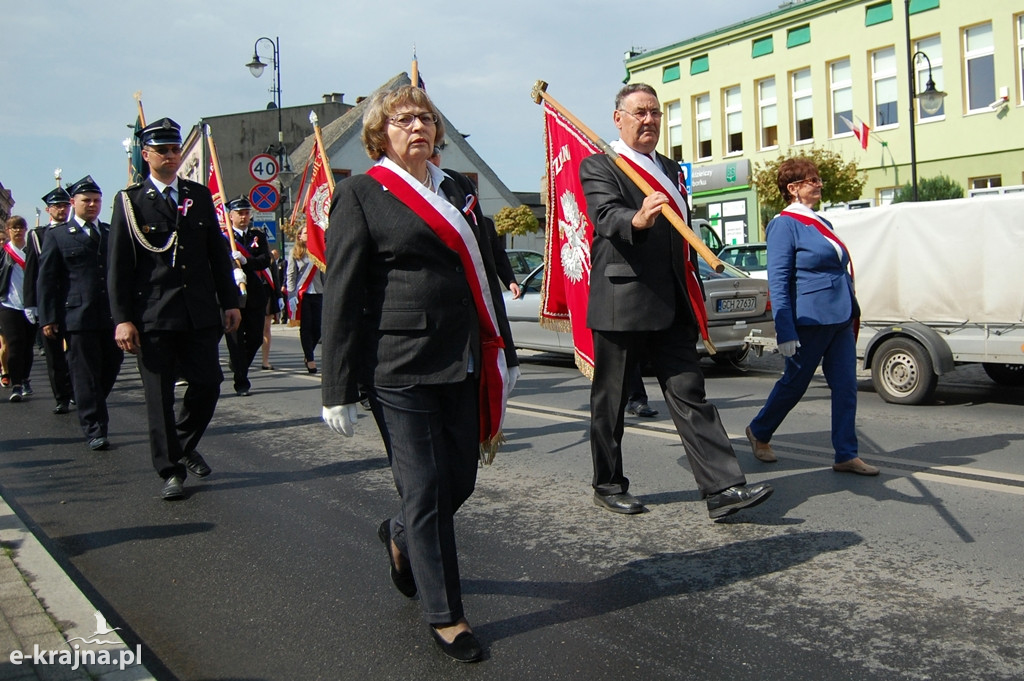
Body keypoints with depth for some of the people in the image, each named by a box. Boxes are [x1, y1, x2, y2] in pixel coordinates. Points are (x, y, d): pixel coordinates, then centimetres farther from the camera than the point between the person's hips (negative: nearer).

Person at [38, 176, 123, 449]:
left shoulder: (112, 233, 15)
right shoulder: (57, 235, 6)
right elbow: (46, 279, 3)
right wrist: (48, 318, -5)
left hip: (112, 316, 4)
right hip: (77, 317, -4)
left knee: (111, 366, 9)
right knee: (86, 374, -1)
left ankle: (91, 410, 34)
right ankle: (94, 429, 6)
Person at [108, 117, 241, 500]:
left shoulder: (200, 196, 12)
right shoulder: (130, 201, 1)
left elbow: (218, 253, 13)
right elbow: (118, 266, -3)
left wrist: (230, 301, 8)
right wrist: (122, 319, -9)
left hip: (201, 313, 3)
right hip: (153, 317, -3)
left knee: (208, 383, 5)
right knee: (159, 397, 2)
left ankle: (184, 446, 31)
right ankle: (170, 471, 14)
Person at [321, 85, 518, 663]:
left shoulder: (456, 192, 16)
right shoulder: (361, 195, -2)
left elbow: (484, 274, 19)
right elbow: (342, 296, -5)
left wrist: (503, 354, 17)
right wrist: (338, 389, -8)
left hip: (463, 365, 6)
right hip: (400, 368, -6)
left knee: (460, 479, 10)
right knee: (426, 489, 1)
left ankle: (401, 538, 42)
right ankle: (444, 616, 17)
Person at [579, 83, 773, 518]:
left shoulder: (670, 169, 20)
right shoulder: (598, 167, -2)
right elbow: (608, 216, -22)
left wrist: (694, 296, 19)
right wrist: (638, 220, -45)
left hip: (671, 307, 6)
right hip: (621, 304, -6)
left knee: (690, 394, 1)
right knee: (610, 399, 6)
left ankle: (723, 488, -1)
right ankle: (608, 484, 21)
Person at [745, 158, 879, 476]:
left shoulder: (822, 223, 15)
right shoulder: (784, 225, -10)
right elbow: (778, 282, -15)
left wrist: (853, 313, 18)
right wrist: (785, 332, -20)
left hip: (840, 319, 8)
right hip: (811, 319, -7)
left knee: (846, 387, 4)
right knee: (794, 383, 6)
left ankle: (846, 456, 10)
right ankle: (759, 432, 28)